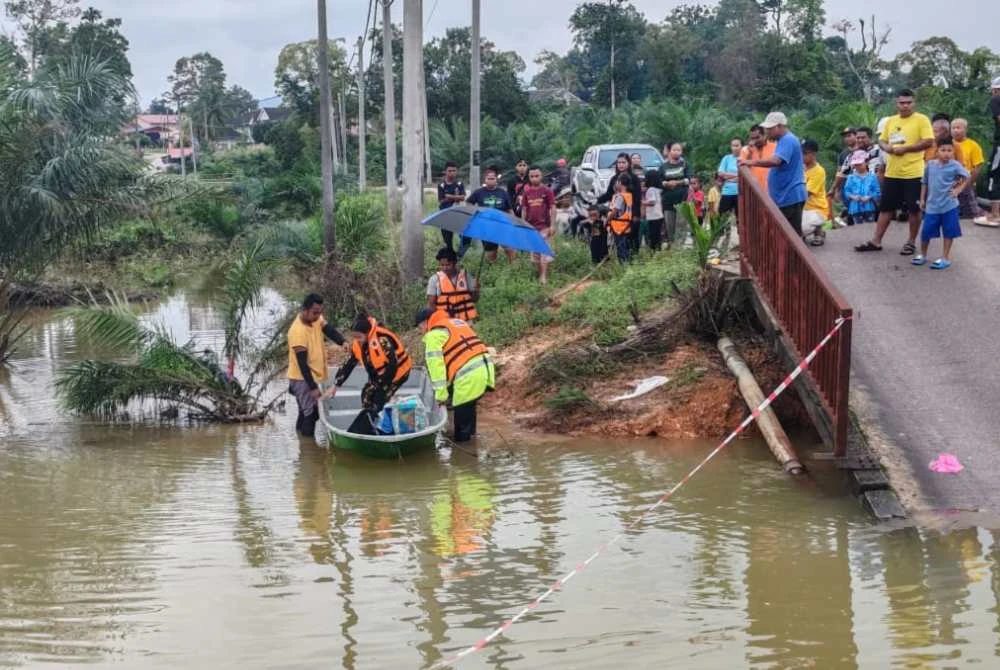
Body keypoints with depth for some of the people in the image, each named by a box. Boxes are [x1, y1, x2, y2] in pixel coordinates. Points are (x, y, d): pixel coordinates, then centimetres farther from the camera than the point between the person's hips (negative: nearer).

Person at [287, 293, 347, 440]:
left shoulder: (316, 318, -3)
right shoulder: (298, 331, -27)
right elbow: (302, 363, -27)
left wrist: (343, 342, -35)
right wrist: (313, 387, -27)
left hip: (311, 376, 8)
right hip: (302, 378, -8)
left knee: (306, 411, 21)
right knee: (311, 413, -6)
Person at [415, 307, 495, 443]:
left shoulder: (434, 334, 0)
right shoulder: (457, 322, 26)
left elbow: (436, 365, -7)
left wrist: (441, 394, -6)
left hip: (469, 377, -9)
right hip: (485, 368, 9)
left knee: (462, 413, 3)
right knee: (469, 407, 25)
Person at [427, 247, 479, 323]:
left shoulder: (466, 276, 4)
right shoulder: (435, 279, -1)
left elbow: (474, 299, 9)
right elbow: (431, 303, -1)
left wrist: (476, 291, -11)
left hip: (466, 320, 2)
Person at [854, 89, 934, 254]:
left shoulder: (921, 119, -6)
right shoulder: (890, 121, 12)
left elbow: (928, 142, -14)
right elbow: (882, 140, 18)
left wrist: (905, 149, -18)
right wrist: (887, 148, -6)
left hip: (913, 173, -5)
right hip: (892, 172, 5)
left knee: (914, 209, 3)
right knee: (886, 207, 9)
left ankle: (911, 242, 14)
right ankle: (876, 241, 14)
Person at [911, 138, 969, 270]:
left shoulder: (955, 165, -8)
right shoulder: (930, 165, 1)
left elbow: (966, 177, 1)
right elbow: (924, 182, 10)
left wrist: (958, 190, -9)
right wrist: (922, 199, 9)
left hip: (949, 206, -2)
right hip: (932, 205, 2)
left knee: (948, 232, 4)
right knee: (926, 231, 7)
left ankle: (945, 258, 16)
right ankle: (922, 255, 26)